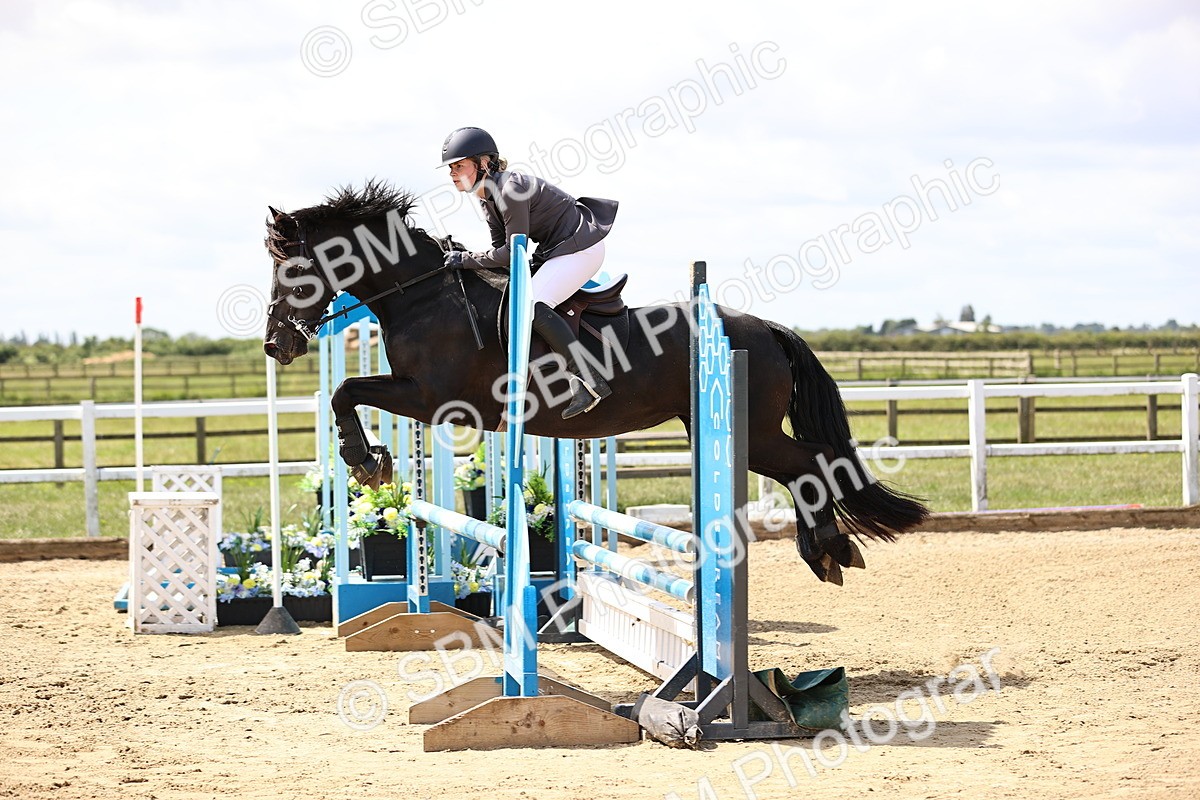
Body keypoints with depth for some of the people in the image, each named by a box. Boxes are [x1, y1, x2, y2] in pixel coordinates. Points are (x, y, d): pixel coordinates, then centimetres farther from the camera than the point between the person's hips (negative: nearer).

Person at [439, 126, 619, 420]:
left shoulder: (511, 189, -26)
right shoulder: (488, 197, 5)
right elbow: (500, 248, 9)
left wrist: (466, 260, -18)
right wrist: (466, 260, -6)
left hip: (581, 248, -11)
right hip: (556, 249, 11)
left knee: (533, 306, -26)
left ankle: (589, 381, -25)